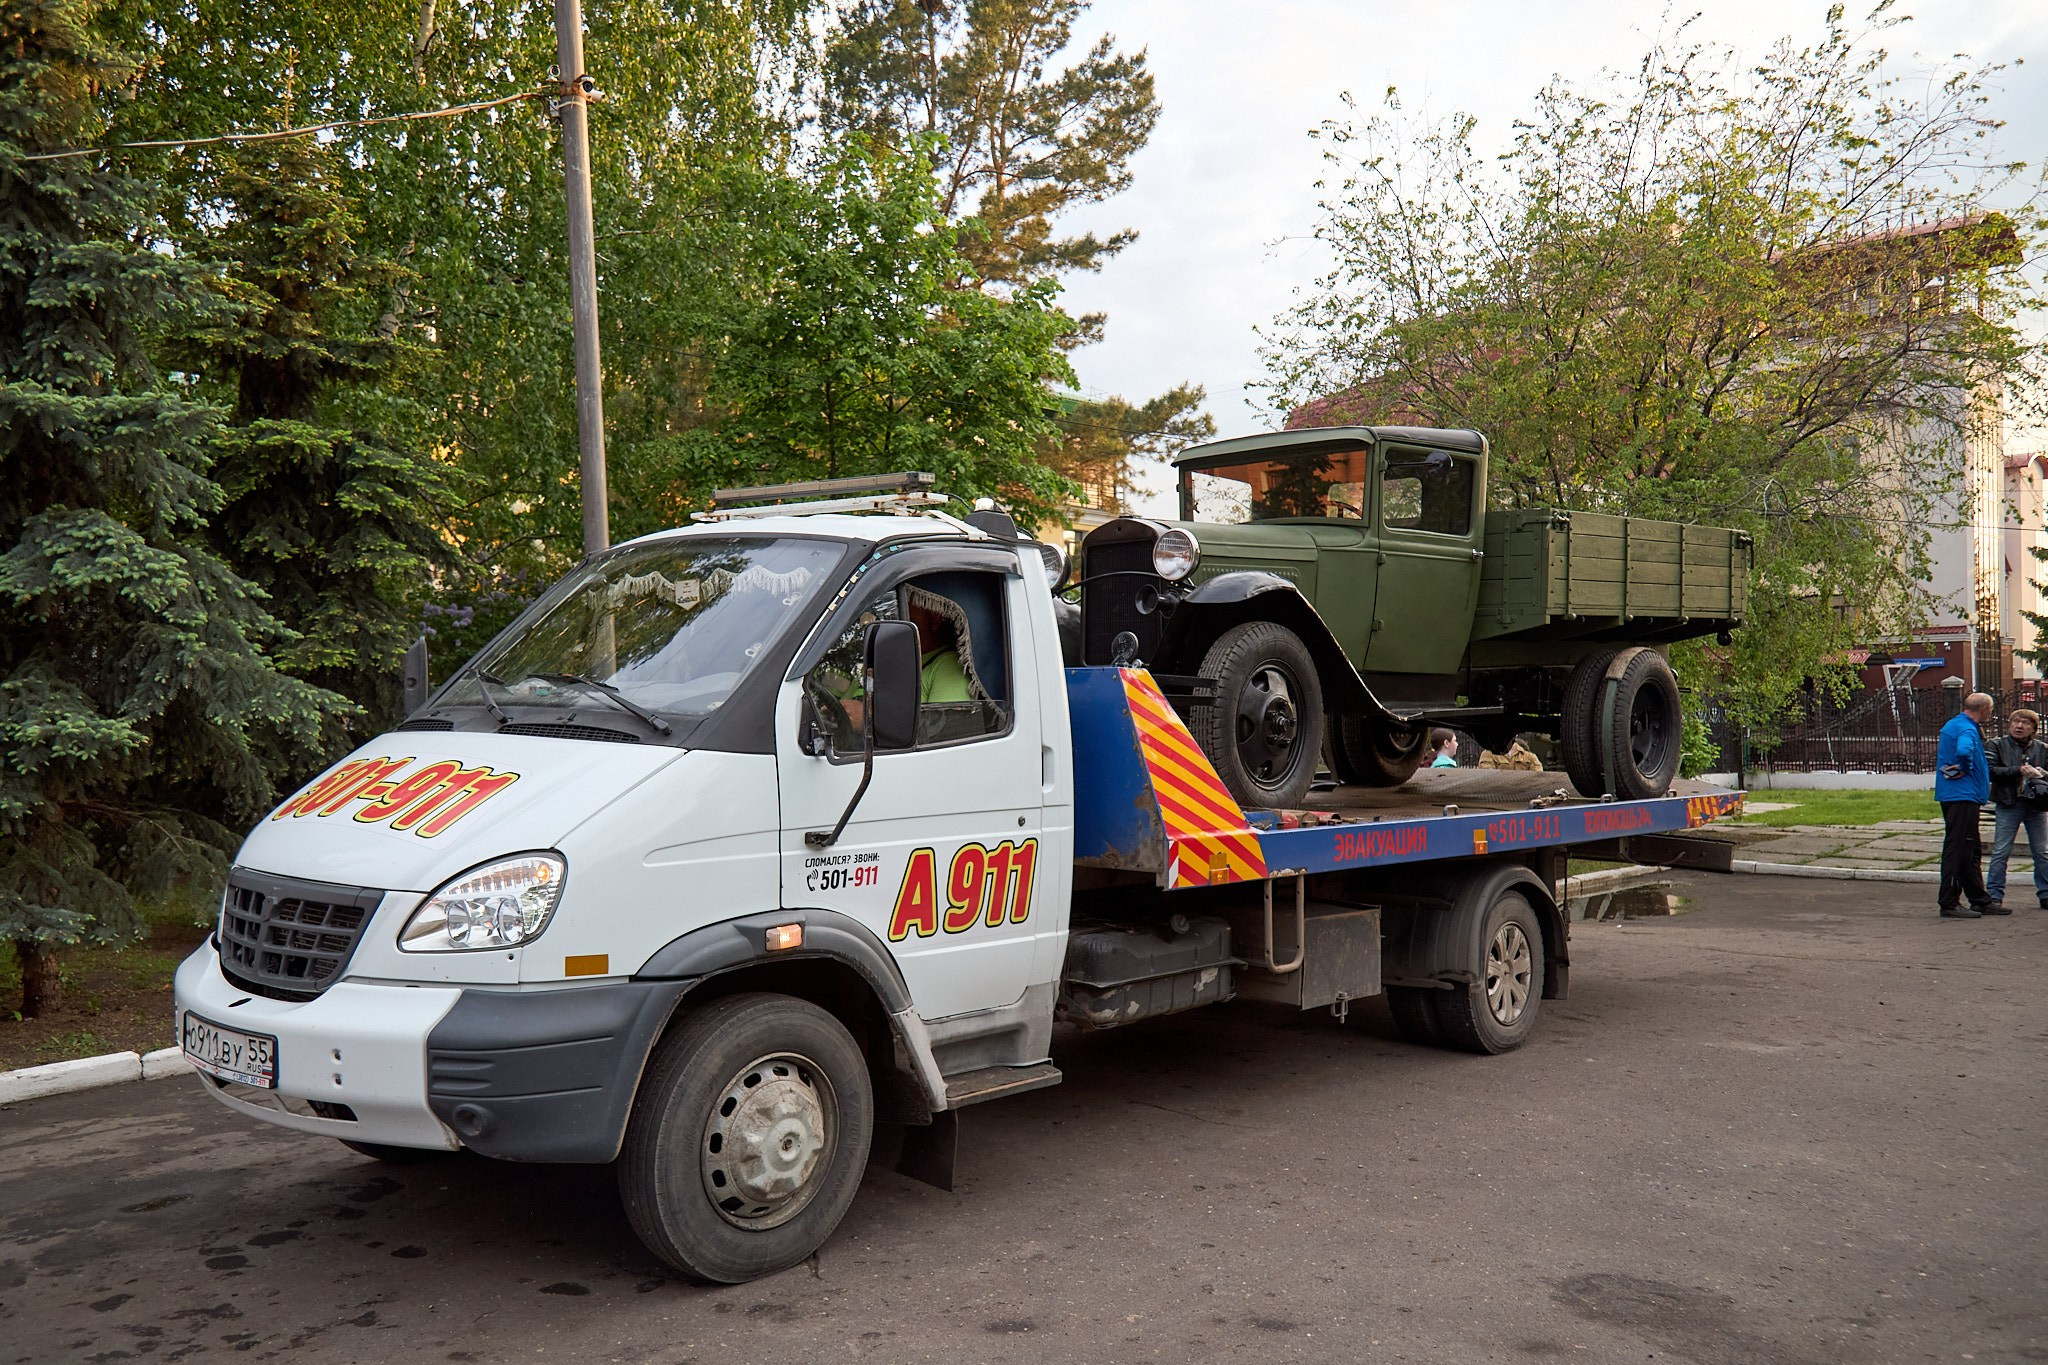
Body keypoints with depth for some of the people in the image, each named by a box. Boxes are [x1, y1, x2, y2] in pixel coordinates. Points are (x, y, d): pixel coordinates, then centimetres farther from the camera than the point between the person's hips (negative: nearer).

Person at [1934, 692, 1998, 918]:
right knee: (1957, 849, -7)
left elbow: (1940, 753, 29)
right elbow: (1964, 751, -36)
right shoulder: (1967, 730, -16)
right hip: (1963, 797, -11)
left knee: (1972, 851, 16)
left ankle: (1980, 900, 23)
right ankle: (1949, 904, -6)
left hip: (1952, 796, 11)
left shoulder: (1951, 725, 16)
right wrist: (1965, 770, -19)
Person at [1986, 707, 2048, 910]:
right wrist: (2018, 771, -16)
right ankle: (1994, 895, 0)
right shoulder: (1998, 745, 3)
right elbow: (1990, 771, -7)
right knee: (2001, 852, -4)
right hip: (2008, 804, -3)